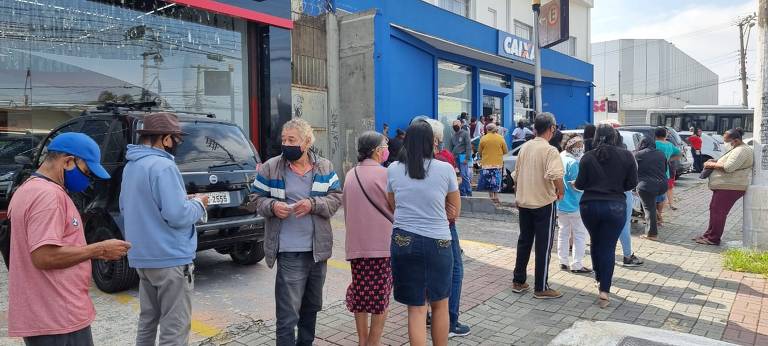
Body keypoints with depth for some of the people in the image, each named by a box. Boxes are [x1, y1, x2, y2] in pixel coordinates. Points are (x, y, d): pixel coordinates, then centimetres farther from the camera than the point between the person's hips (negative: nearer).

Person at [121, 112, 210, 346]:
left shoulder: (131, 166, 11)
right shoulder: (163, 166, -19)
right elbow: (177, 216, -25)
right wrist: (198, 204, -4)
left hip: (142, 256, 9)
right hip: (170, 258, -9)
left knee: (148, 320, 21)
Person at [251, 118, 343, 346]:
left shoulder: (324, 167, 3)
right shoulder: (270, 168, -4)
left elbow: (336, 198, 3)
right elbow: (257, 197, 4)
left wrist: (313, 204, -15)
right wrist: (272, 206, -18)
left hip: (318, 249, 4)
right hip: (290, 252, -4)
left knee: (312, 306, 21)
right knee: (288, 314, -5)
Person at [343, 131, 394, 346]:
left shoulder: (350, 175, 8)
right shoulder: (383, 174, -11)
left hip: (356, 245, 6)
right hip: (382, 244, -6)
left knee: (360, 295, 13)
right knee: (381, 296, 5)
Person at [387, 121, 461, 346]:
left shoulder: (393, 170, 0)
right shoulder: (445, 169, -6)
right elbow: (455, 212, 4)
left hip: (403, 241, 1)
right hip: (438, 242, -1)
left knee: (416, 308, 8)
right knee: (439, 305, 17)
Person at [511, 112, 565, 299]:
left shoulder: (525, 147, 5)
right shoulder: (550, 150, -16)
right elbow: (555, 175, -31)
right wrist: (560, 191, -12)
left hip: (524, 202, 6)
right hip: (543, 203, -6)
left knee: (524, 242, 16)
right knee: (543, 246, 3)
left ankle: (518, 282, 23)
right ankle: (541, 288, 9)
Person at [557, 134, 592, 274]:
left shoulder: (560, 158, 6)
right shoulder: (574, 162, -20)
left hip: (561, 204, 8)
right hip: (574, 205, -8)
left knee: (563, 232, 16)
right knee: (580, 235, 3)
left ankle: (563, 261, 23)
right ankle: (576, 265, 5)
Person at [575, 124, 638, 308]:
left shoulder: (587, 157, -5)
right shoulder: (626, 156, -3)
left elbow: (580, 184, -3)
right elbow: (632, 183, 0)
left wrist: (587, 185, 20)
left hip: (590, 205, 1)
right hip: (615, 206, -1)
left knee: (595, 242, 21)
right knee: (608, 247, 3)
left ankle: (598, 277, 38)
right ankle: (604, 290, -1)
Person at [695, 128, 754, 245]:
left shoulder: (741, 150, -16)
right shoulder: (737, 149, 19)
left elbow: (729, 167, -26)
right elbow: (725, 163, 27)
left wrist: (712, 165, -12)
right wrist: (715, 162, 9)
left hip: (730, 187, -11)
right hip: (724, 186, 11)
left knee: (718, 212, -7)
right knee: (714, 209, 15)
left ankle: (713, 239, -1)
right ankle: (709, 235, 23)